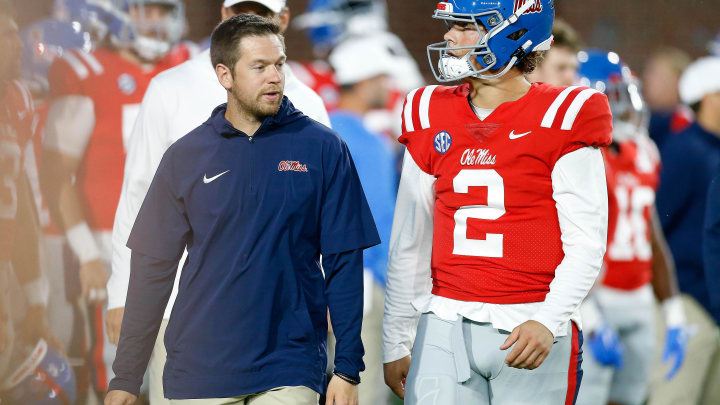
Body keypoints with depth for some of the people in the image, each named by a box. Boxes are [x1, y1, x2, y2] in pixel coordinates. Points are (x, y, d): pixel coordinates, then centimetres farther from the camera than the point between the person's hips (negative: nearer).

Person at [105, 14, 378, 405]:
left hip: (288, 372, -2)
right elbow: (153, 268, 5)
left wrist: (348, 369, -5)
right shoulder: (186, 156, 4)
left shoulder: (322, 148, 0)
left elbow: (343, 264, 1)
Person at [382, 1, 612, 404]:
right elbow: (409, 242, 15)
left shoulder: (562, 118, -5)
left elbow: (585, 244, -7)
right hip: (446, 328, 4)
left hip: (531, 332, -3)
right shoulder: (430, 116, 9)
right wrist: (395, 343, 16)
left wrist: (548, 323, -20)